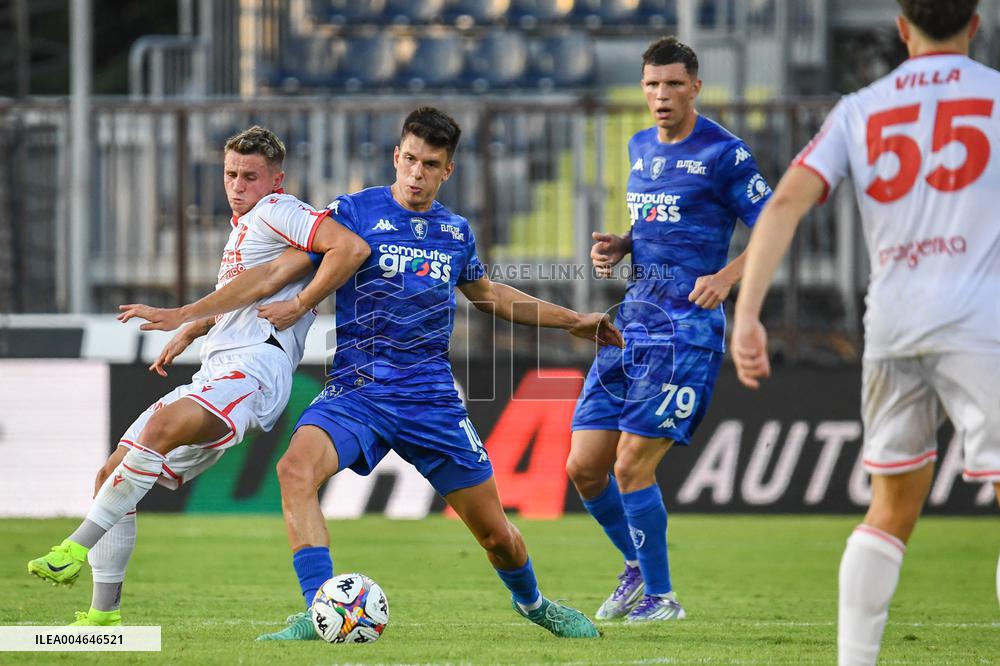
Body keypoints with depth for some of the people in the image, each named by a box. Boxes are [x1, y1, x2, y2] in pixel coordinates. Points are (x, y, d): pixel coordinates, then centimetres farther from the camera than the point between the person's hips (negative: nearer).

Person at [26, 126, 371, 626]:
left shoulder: (275, 212, -1)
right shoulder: (242, 227, 28)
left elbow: (351, 247, -16)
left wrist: (298, 304, -14)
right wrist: (189, 329, 36)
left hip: (254, 365, -10)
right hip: (214, 375, 11)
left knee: (164, 426, -38)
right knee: (111, 476, 4)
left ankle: (79, 546, -42)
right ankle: (104, 614, 5)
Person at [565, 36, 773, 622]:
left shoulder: (723, 152, -6)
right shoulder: (640, 148, 16)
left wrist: (726, 277, -22)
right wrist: (619, 247, 9)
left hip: (688, 327, -7)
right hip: (632, 323, 7)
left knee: (632, 464, -13)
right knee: (584, 468, 3)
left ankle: (660, 597, 2)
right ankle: (638, 567, 26)